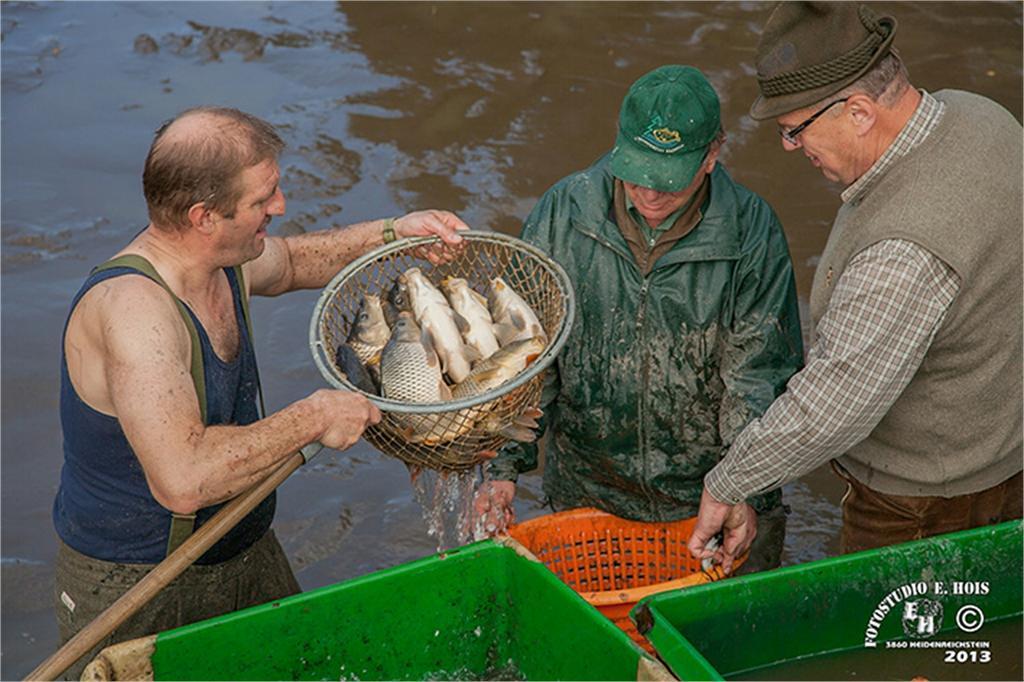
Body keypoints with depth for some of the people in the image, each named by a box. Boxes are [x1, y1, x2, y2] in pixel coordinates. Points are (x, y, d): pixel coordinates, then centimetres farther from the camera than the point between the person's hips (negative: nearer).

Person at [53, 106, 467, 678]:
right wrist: (313, 418, -31)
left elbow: (292, 261, 21)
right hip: (135, 590, -8)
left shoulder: (228, 262, -5)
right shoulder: (131, 308, -32)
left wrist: (392, 233, 7)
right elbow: (182, 479, -42)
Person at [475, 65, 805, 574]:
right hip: (585, 493, 1)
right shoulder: (563, 212, -9)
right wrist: (506, 466, -11)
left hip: (712, 496, -1)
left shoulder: (752, 232, -13)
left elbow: (759, 379, -9)